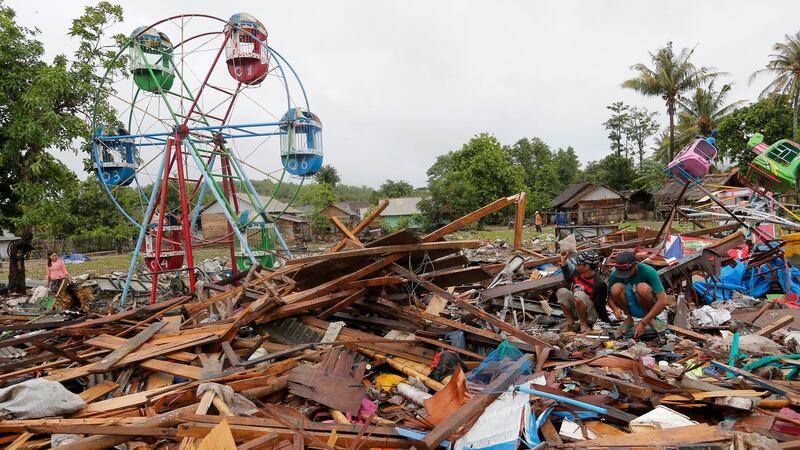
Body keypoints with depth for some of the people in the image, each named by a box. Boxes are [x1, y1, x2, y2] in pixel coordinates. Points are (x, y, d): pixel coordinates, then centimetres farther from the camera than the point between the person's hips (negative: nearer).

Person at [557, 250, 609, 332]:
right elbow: (568, 278, 18)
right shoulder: (578, 272, -6)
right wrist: (563, 261, 10)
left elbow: (600, 306, -16)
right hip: (574, 309, 7)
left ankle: (583, 323, -13)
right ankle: (570, 321, -6)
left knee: (579, 295, -34)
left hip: (591, 314, -7)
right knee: (562, 292, -17)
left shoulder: (599, 284, -25)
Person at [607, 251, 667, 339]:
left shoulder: (648, 272, -25)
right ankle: (629, 318, -6)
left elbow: (663, 301, -28)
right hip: (631, 308, 2)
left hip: (650, 306, -2)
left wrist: (643, 323, -32)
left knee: (643, 287, -34)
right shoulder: (614, 275, -16)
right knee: (616, 288, -28)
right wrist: (615, 308, -30)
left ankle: (651, 319, -9)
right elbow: (610, 297, -6)